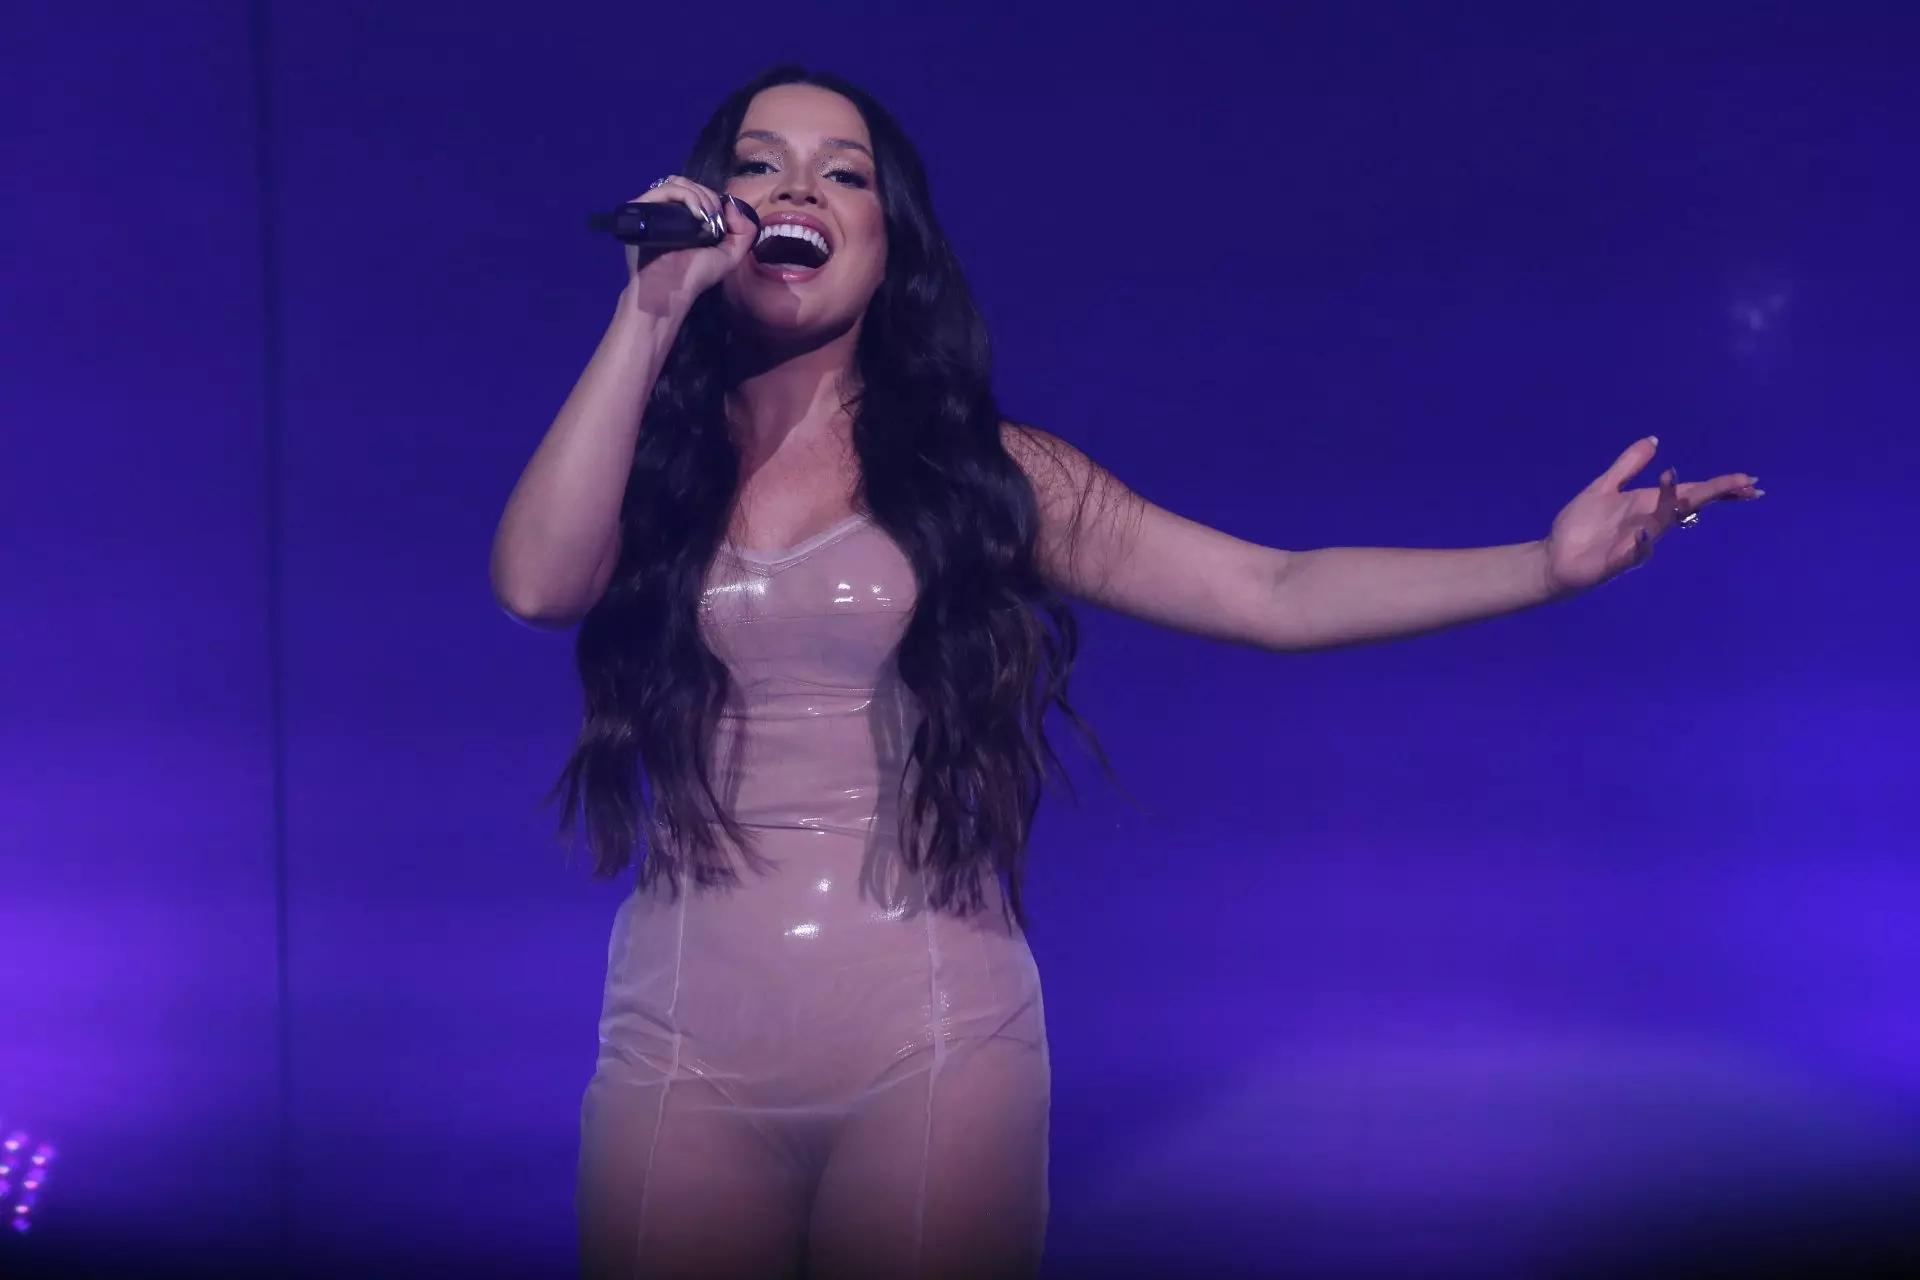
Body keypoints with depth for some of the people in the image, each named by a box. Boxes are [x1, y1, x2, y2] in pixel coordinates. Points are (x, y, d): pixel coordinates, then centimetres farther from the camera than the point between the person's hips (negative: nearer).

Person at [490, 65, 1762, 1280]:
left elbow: (1277, 595, 0)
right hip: (684, 1055, 1)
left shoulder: (979, 470, 6)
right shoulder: (646, 462, 8)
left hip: (931, 1048, 0)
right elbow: (538, 581, -15)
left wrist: (1550, 563, -9)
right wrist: (650, 312, -11)